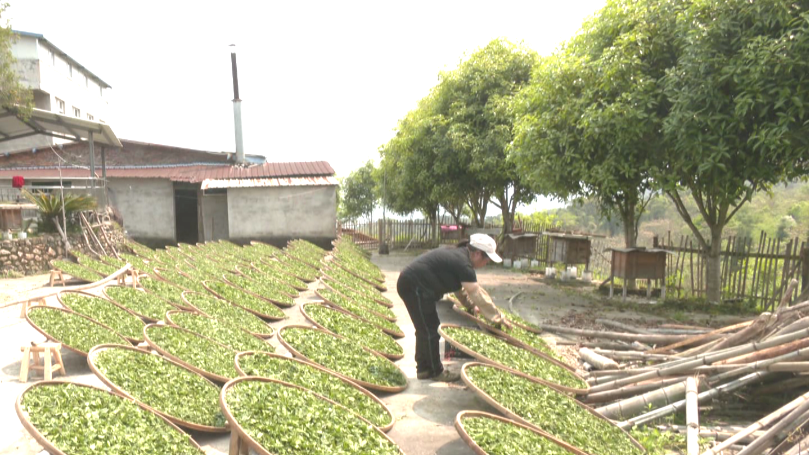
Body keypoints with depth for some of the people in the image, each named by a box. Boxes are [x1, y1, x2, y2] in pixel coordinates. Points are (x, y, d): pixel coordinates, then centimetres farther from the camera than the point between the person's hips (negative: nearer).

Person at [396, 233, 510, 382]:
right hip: (415, 286, -11)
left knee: (425, 329, 19)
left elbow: (459, 287, 28)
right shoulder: (463, 264, -18)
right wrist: (498, 318, -7)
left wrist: (470, 305, 27)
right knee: (430, 331, 0)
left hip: (409, 283, 11)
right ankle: (436, 372, 13)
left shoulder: (457, 254, 13)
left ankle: (423, 369, 29)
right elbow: (478, 295, -15)